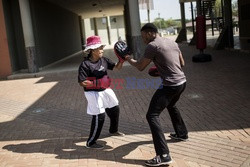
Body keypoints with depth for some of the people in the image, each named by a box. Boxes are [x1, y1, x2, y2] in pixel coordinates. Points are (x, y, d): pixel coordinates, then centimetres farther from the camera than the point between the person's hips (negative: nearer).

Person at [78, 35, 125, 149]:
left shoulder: (103, 60, -1)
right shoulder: (85, 64, -21)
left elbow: (116, 67, 5)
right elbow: (82, 83, -23)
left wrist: (121, 60, -14)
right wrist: (98, 83, -26)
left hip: (105, 90, 8)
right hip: (93, 93, -8)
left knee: (115, 109, 20)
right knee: (99, 116, -11)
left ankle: (113, 130, 48)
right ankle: (90, 142, 5)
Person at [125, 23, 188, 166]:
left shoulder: (152, 46, -12)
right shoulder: (172, 42, 12)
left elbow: (140, 67, -3)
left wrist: (129, 59, 14)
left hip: (170, 85, -9)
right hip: (182, 82, 9)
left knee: (152, 116, -8)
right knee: (171, 106, 35)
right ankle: (182, 133, 50)